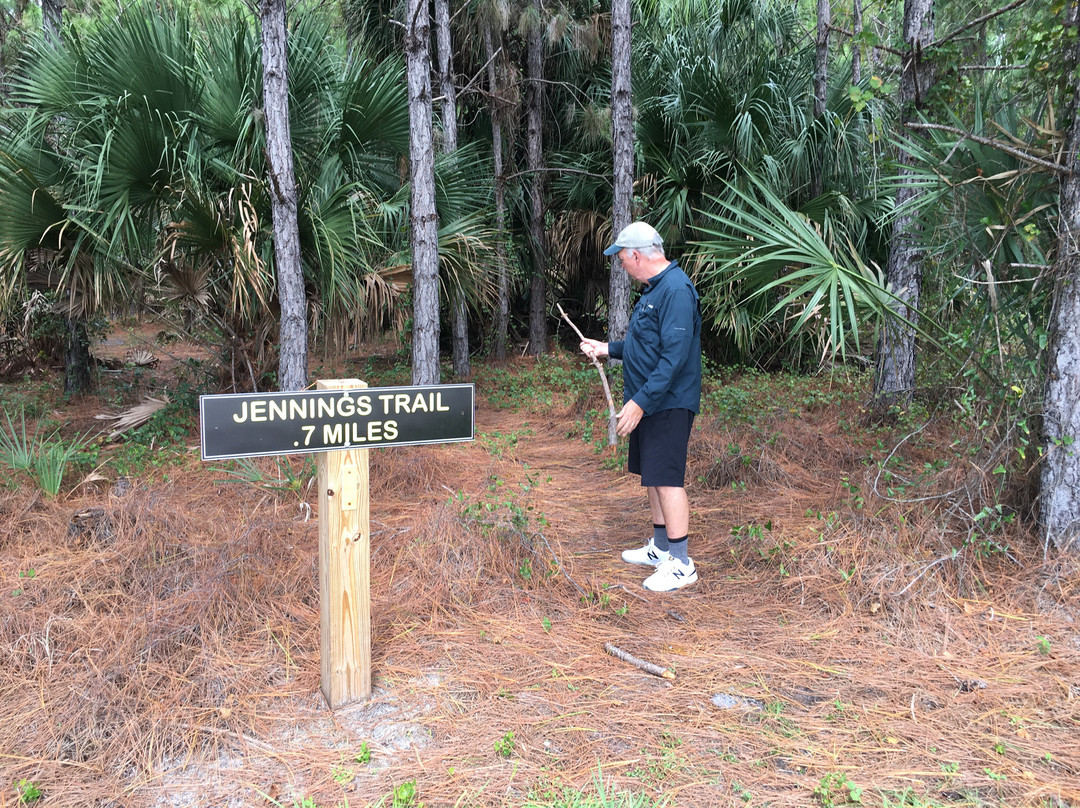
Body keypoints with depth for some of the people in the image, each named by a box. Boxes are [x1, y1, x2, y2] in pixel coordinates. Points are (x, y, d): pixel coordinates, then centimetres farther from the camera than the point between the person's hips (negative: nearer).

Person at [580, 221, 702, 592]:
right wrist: (608, 349, 22)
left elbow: (674, 357, -25)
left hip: (668, 405, -10)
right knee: (653, 476, 16)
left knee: (667, 479, -7)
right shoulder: (654, 288, 14)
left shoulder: (676, 290, -19)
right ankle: (660, 548, 29)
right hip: (648, 403, 10)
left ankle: (681, 563, 1)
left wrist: (640, 401, -26)